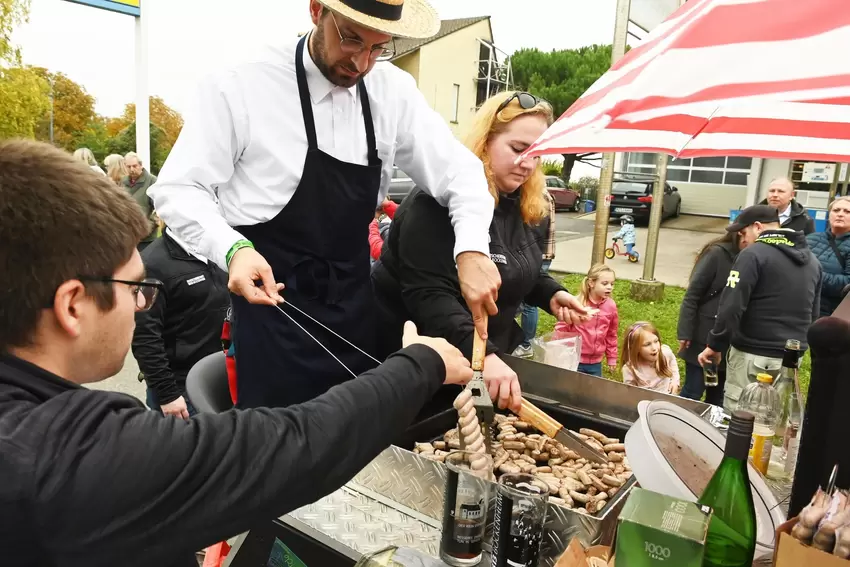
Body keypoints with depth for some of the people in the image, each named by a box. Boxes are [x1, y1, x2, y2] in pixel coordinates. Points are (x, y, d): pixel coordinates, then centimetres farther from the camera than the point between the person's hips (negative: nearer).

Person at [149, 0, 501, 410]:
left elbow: (459, 172, 4)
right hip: (273, 310, -4)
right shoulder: (240, 88, -12)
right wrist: (233, 248, -27)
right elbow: (178, 189, -8)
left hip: (355, 311, 5)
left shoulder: (393, 92, 0)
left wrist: (472, 250, -14)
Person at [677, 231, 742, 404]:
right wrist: (685, 333, -12)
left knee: (717, 395, 14)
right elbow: (692, 294, -10)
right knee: (693, 391, 3)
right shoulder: (717, 253, -11)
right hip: (704, 337, -4)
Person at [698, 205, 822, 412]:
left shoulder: (754, 254, -12)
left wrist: (715, 345, -8)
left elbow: (731, 306, -17)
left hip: (753, 355, -7)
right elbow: (814, 313, 20)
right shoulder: (812, 260, 13)